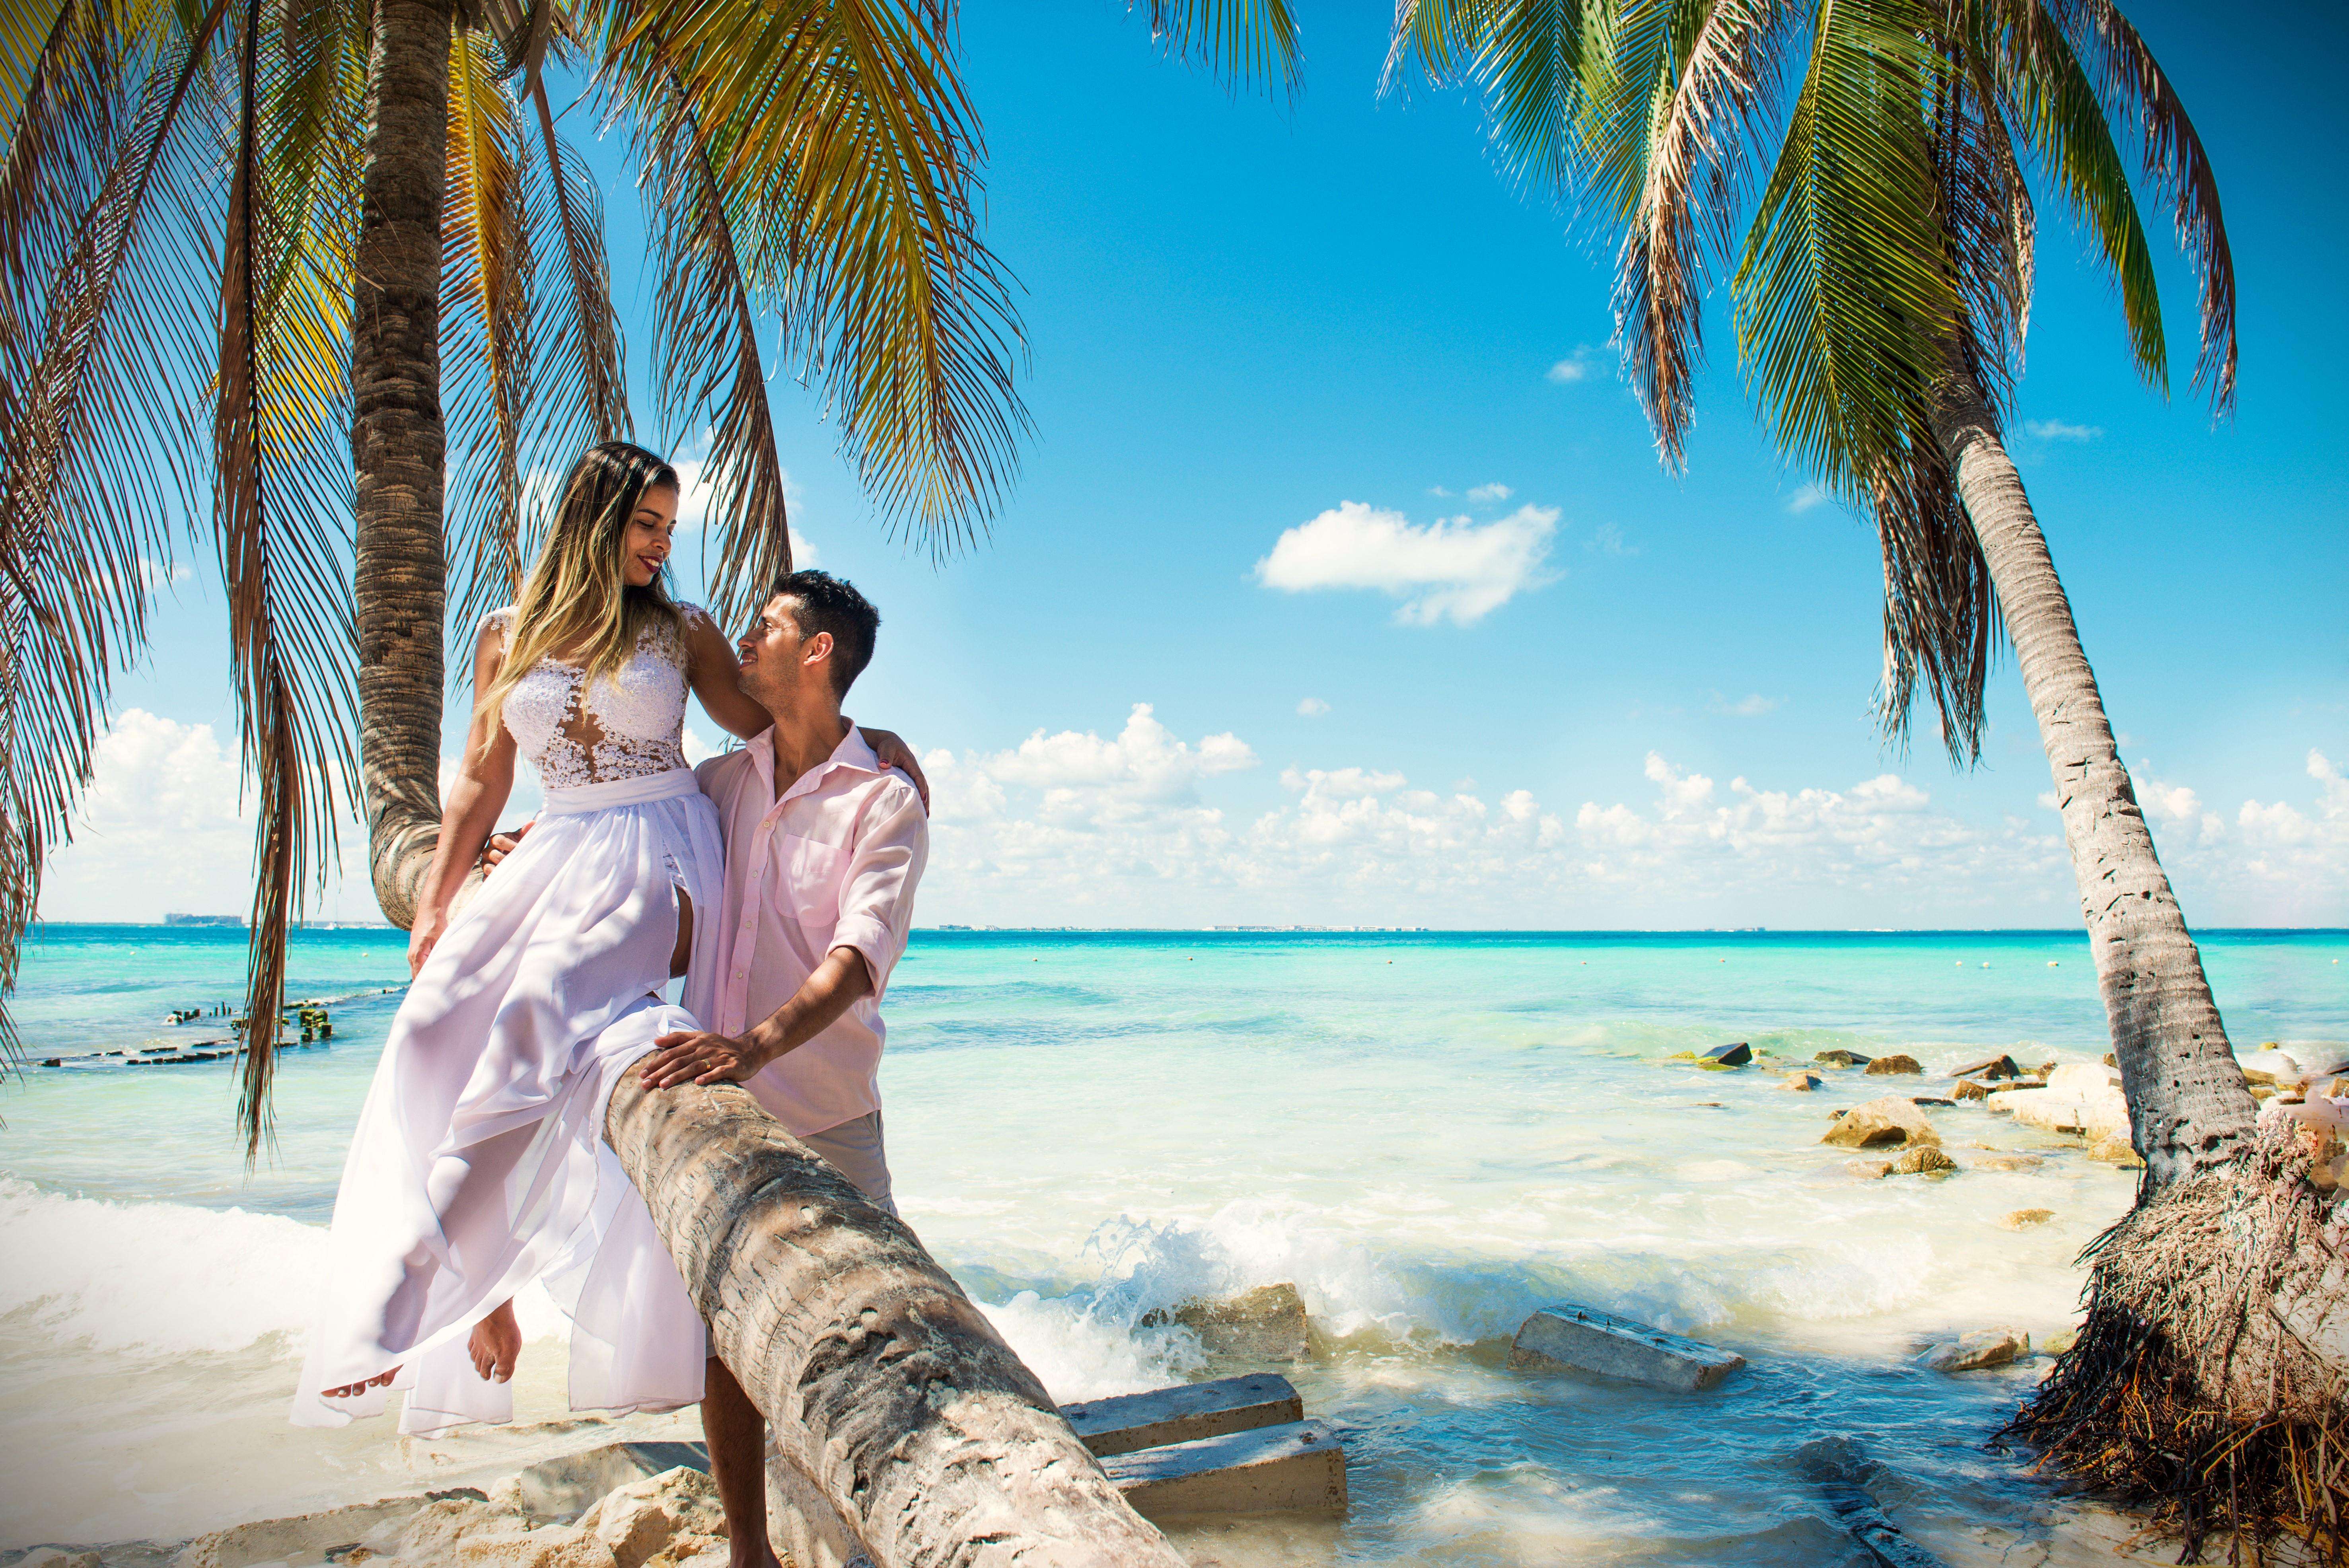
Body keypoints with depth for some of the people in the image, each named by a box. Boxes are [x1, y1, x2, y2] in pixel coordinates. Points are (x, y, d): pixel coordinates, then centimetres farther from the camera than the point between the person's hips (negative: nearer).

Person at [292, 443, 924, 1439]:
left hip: (659, 862, -3)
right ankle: (483, 1301, -14)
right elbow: (481, 781, 14)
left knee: (537, 1006, -27)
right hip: (558, 859, 3)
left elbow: (765, 724, 17)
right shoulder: (509, 635, 13)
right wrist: (435, 898, 8)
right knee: (445, 1016, -19)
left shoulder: (680, 630, 8)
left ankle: (419, 1292, -22)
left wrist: (863, 739, 7)